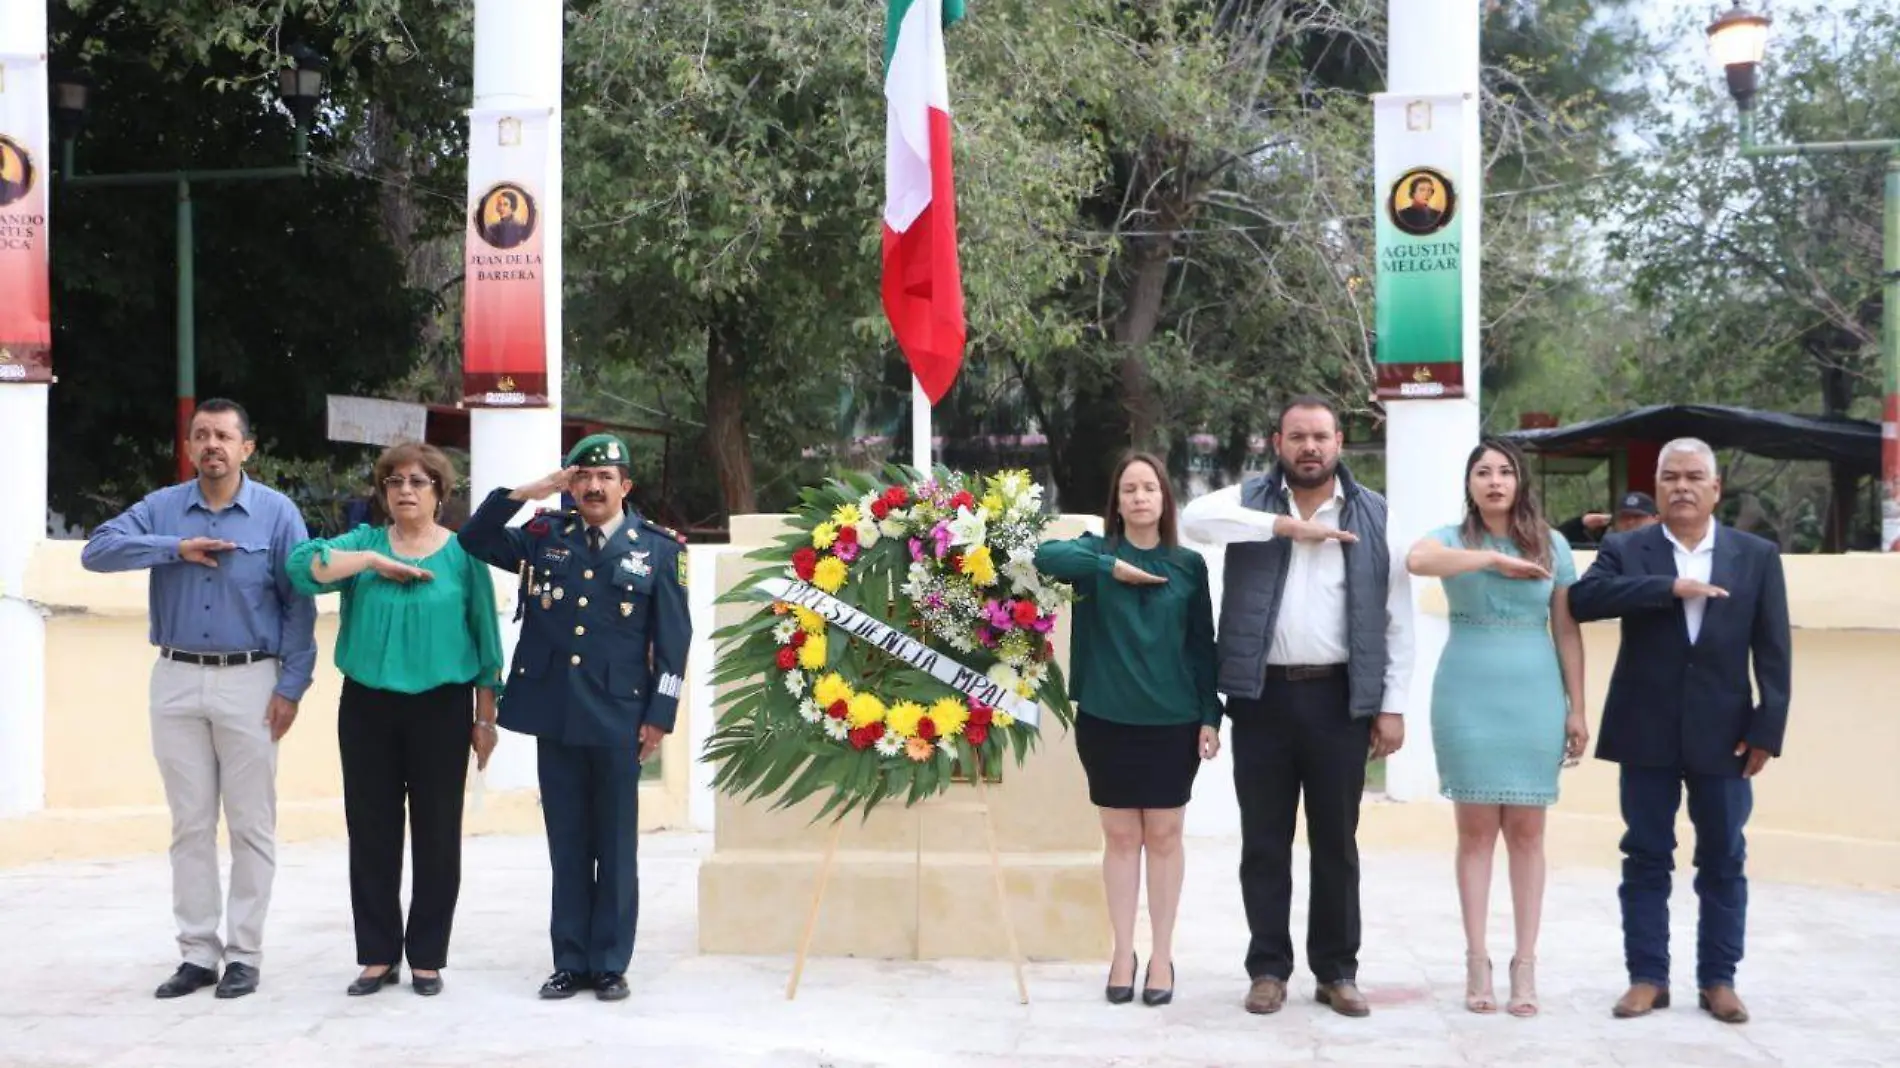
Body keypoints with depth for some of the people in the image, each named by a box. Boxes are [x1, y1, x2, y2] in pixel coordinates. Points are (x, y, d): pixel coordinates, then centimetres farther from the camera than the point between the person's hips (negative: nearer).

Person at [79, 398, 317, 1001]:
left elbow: (299, 604, -3)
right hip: (177, 680, 3)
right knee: (190, 825, 8)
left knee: (251, 826, 2)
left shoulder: (277, 513, -1)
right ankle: (197, 952, 15)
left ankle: (244, 953, 11)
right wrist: (176, 549, -16)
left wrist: (292, 685, -9)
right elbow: (97, 551, -8)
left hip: (250, 681, -2)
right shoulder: (162, 509, 5)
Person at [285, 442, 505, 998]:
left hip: (441, 707, -2)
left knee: (437, 835, 3)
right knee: (372, 833, 5)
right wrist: (374, 561, -17)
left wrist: (486, 718, 0)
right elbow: (302, 565, -11)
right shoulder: (364, 543, 7)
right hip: (368, 706, 2)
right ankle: (377, 956, 16)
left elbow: (485, 638, 3)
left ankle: (427, 957, 14)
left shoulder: (462, 553, 2)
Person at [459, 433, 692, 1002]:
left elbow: (673, 639, 1)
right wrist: (531, 491, 0)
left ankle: (610, 964, 13)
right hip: (554, 714, 3)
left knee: (615, 847, 4)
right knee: (567, 846, 9)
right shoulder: (545, 537, 10)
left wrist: (660, 715, -5)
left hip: (618, 717, -2)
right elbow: (475, 539, 9)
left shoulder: (657, 549, 2)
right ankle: (570, 961, 16)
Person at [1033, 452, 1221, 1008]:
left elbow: (1202, 645, 4)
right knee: (1120, 835, 8)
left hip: (1173, 720, 0)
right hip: (1106, 718, 0)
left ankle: (1162, 955, 16)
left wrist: (1210, 716, -2)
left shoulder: (1189, 564, 3)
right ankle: (1123, 952, 18)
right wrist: (1110, 568, -21)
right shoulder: (1098, 552, 0)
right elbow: (1045, 555, -20)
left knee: (1163, 835, 7)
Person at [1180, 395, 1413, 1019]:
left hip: (1339, 697, 0)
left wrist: (1392, 705, -1)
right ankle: (1269, 967, 17)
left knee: (1335, 841, 7)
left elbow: (1397, 619, 5)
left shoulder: (1375, 516, 6)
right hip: (1263, 695, 0)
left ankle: (1336, 971, 17)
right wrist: (1288, 525, -17)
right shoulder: (1253, 500, 5)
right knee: (1264, 841, 7)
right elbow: (1195, 517, -16)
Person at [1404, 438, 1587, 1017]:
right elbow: (1417, 560, -23)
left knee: (1526, 832, 3)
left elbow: (1567, 630, 8)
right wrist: (1494, 558, -23)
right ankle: (1477, 961, 7)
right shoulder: (1453, 538, 2)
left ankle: (1525, 964, 7)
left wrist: (1576, 708, 4)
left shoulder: (1551, 545, 7)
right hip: (1467, 696, -1)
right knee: (1476, 829, 2)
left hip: (1534, 696, 1)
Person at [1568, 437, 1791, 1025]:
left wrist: (1767, 729, -5)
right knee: (1646, 859, 6)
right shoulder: (1625, 550, 2)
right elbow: (1583, 598, -17)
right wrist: (1668, 588, -23)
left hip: (1723, 733, 1)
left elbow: (1773, 652, 2)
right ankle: (1647, 977, 14)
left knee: (1723, 861, 7)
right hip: (1647, 733, 0)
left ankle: (1718, 979, 17)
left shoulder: (1758, 556, 5)